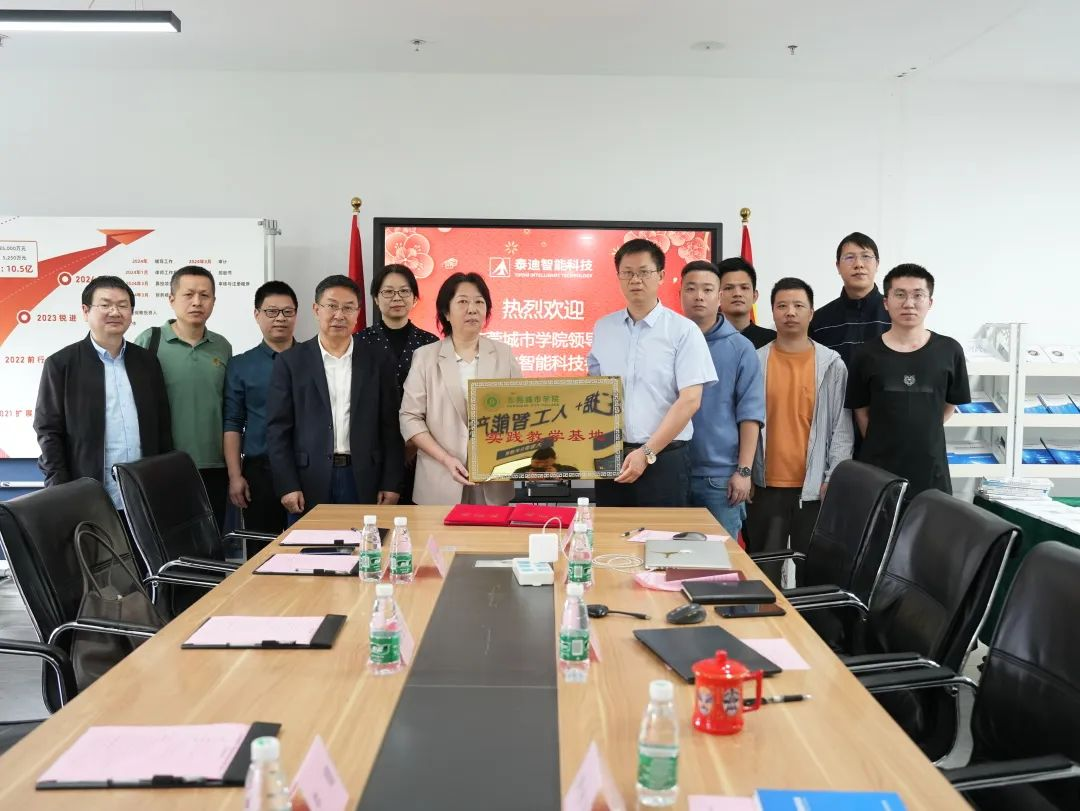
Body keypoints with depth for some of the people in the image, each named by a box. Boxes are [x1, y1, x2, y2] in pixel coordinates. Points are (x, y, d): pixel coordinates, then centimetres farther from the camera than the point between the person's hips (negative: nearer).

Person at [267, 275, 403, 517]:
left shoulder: (378, 363, 8)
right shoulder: (291, 362, 4)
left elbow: (390, 428, 6)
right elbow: (278, 428, 1)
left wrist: (391, 485, 0)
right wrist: (287, 486, -6)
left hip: (364, 484, 1)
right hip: (309, 486, -1)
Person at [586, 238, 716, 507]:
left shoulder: (683, 331, -3)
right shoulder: (603, 328, 10)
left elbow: (690, 400, -9)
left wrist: (647, 453, -14)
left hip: (664, 458, -3)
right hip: (610, 458, 4)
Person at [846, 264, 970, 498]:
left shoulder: (949, 351, -1)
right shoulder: (867, 354, -2)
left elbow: (949, 406, 10)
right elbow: (861, 411, 5)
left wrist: (922, 435, 8)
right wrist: (883, 444, 2)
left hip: (930, 471, 1)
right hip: (877, 470, 0)